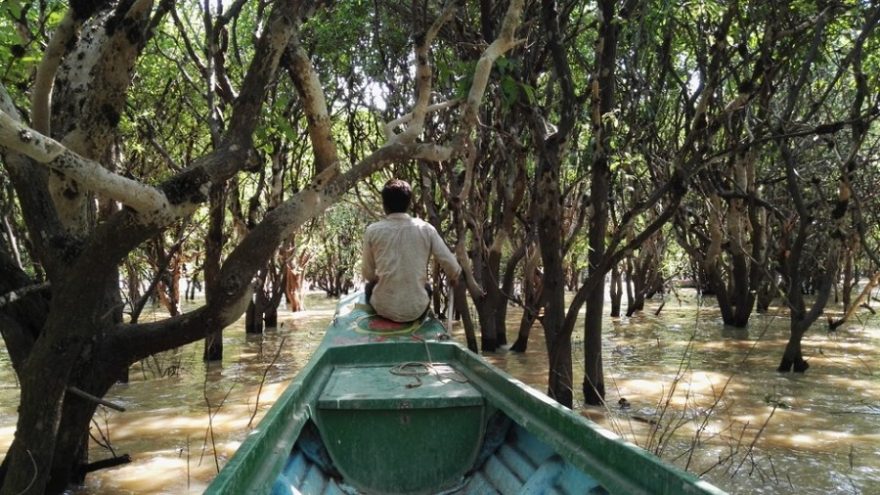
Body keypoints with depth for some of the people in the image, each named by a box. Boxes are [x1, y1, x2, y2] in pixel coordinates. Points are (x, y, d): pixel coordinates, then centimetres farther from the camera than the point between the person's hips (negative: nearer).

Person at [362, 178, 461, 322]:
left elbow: (368, 274, 4)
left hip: (384, 309, 0)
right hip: (416, 310, 1)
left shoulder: (373, 231, -5)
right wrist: (453, 278, 21)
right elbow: (453, 268, -3)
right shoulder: (426, 229, -4)